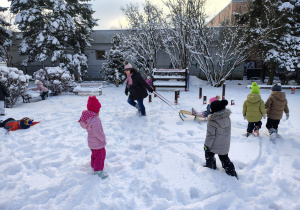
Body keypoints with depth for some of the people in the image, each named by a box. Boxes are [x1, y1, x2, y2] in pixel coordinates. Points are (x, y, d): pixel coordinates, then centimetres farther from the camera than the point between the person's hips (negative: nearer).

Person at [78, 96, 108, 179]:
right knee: (100, 155, 3)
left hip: (91, 141, 10)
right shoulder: (95, 119, -33)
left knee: (94, 154, 28)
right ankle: (98, 171, 9)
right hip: (98, 143, -10)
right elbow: (97, 132, -34)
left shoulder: (87, 117, -2)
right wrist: (103, 139, -19)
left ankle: (93, 165, 45)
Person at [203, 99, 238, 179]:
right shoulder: (227, 117, -5)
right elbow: (228, 131, 8)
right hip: (225, 144, 6)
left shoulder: (212, 121, -27)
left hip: (215, 145, -6)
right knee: (224, 158, 18)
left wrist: (207, 145, -10)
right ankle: (232, 173, 22)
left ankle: (210, 167, 35)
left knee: (209, 154, 20)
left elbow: (210, 135, -22)